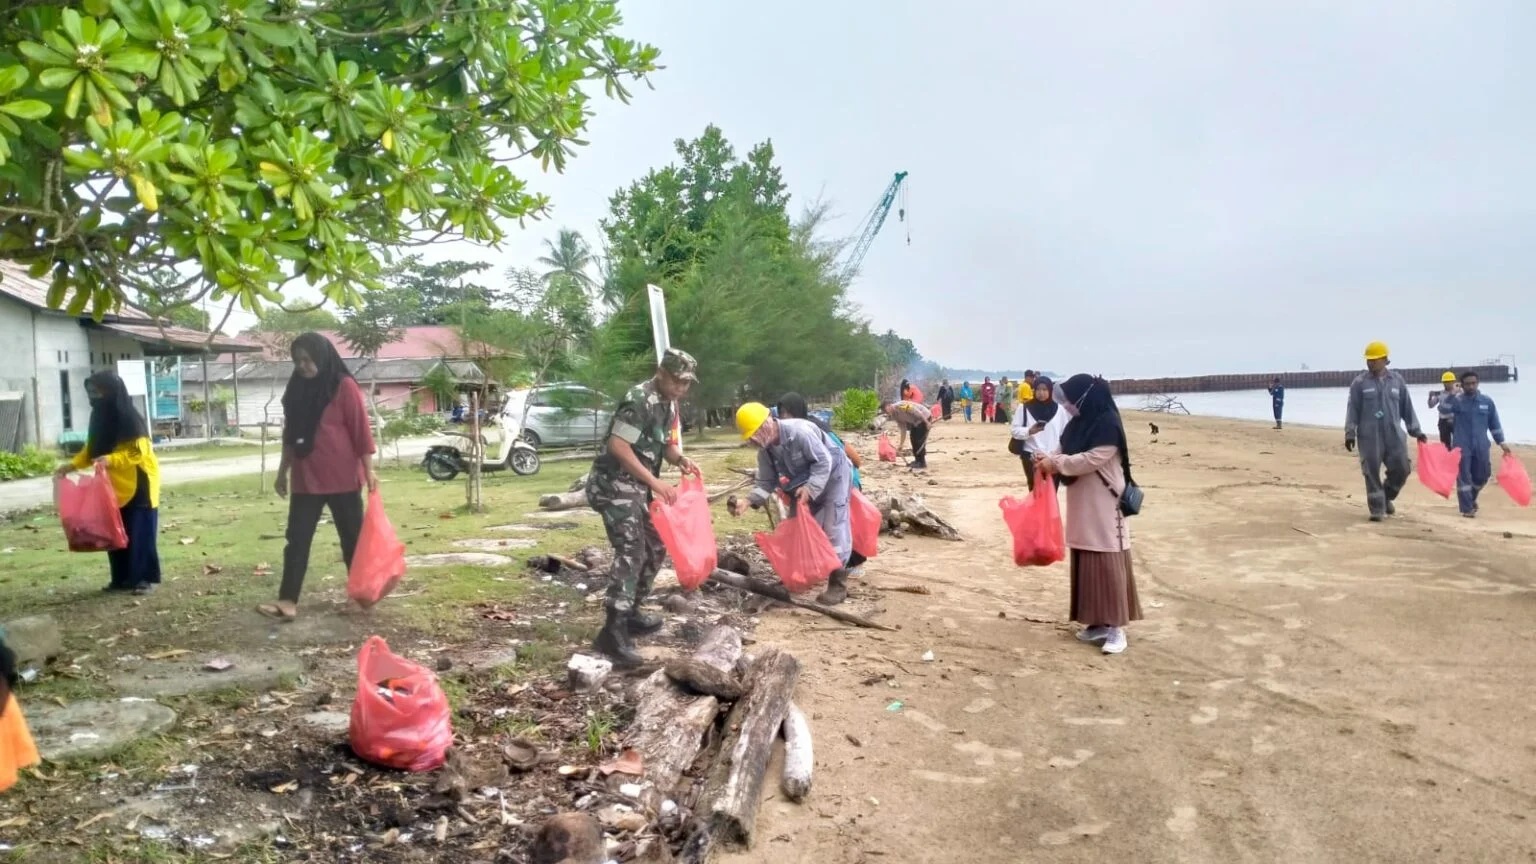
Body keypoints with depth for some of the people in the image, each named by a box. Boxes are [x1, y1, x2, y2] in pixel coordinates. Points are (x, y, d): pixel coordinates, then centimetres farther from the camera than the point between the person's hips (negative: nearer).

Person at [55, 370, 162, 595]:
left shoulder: (130, 419, -17)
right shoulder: (100, 418, 7)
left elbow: (138, 452, -20)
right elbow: (91, 449, 16)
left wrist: (110, 459, -32)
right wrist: (72, 464, 4)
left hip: (138, 484, -8)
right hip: (114, 486, 8)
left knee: (140, 531, -4)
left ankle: (147, 578, 3)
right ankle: (122, 578, 17)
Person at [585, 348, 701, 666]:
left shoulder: (668, 404, 12)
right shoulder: (640, 399, -18)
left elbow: (664, 444, 22)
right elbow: (617, 445, -26)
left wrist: (681, 459, -2)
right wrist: (655, 481, -28)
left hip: (636, 485, 10)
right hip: (614, 482, -10)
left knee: (655, 546, 16)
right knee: (630, 550, -20)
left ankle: (630, 612, 29)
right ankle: (613, 632, -24)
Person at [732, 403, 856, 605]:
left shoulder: (799, 431, -35)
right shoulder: (765, 450, -9)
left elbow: (824, 461, -30)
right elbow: (766, 482, -7)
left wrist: (810, 488, -40)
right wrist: (748, 501, -24)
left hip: (833, 475, -8)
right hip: (805, 482, 8)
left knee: (833, 529, -11)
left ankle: (838, 584, -8)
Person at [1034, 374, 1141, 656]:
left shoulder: (1108, 424, -17)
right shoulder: (1077, 424, 9)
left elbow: (1090, 460, -22)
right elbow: (1066, 453, 15)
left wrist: (1055, 462, -14)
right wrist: (1048, 458, -6)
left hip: (1103, 507, -8)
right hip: (1082, 505, 8)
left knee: (1107, 564, -6)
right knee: (1086, 564, 10)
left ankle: (1116, 627, -1)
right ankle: (1097, 622, 17)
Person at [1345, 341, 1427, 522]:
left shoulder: (1397, 380, 9)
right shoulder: (1360, 382, 0)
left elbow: (1407, 407, 14)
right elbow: (1353, 409, 0)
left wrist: (1415, 430, 14)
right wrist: (1350, 433, -6)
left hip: (1394, 434, 3)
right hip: (1369, 435, -3)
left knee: (1401, 468, 2)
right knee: (1372, 473, -3)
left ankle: (1386, 497, 26)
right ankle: (1377, 509, 5)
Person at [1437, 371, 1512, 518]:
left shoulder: (1487, 401, 5)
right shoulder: (1456, 400, -3)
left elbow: (1494, 423, 12)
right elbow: (1443, 412, -22)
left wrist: (1501, 442, 10)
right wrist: (1451, 395, -30)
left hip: (1481, 447, 3)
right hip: (1462, 447, -3)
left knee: (1481, 476, 11)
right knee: (1463, 477, -5)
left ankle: (1471, 498, 38)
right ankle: (1467, 508, -1)